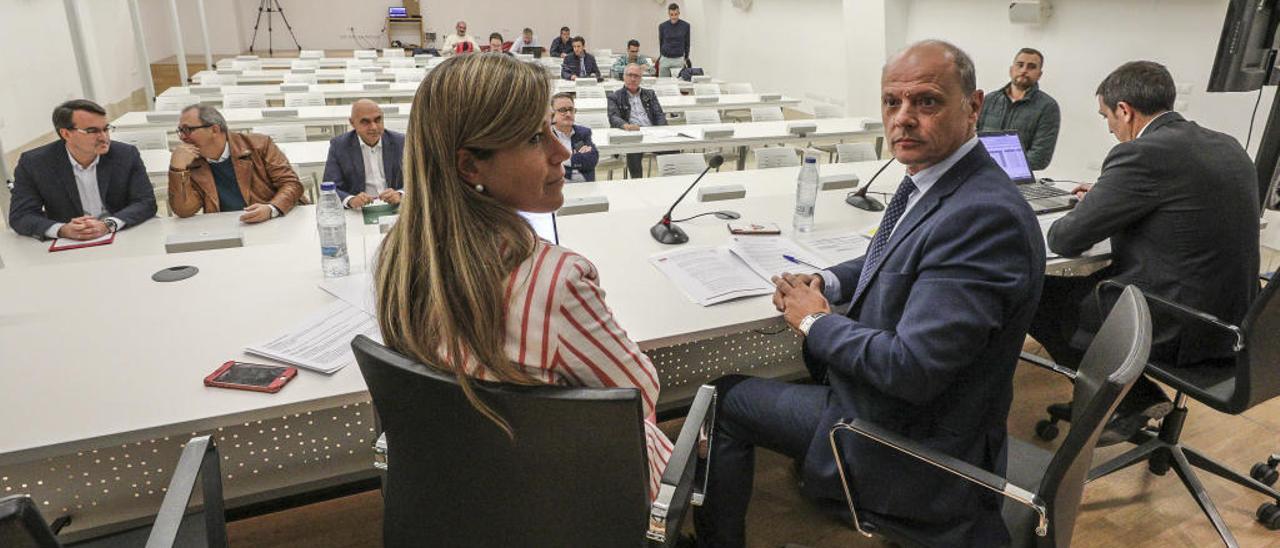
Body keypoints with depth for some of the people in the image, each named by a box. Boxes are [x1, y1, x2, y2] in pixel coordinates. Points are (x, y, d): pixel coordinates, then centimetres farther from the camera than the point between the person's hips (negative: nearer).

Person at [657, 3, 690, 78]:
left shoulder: (685, 25, -2)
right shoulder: (662, 26, -1)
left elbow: (687, 43, 9)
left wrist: (686, 58, 14)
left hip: (679, 59, -1)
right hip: (665, 59, 1)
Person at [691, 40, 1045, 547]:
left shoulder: (984, 216, -30)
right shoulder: (934, 179, -1)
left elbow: (910, 370, -33)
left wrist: (815, 321, -17)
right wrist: (827, 282, -2)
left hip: (914, 446, -8)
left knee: (724, 399, 3)